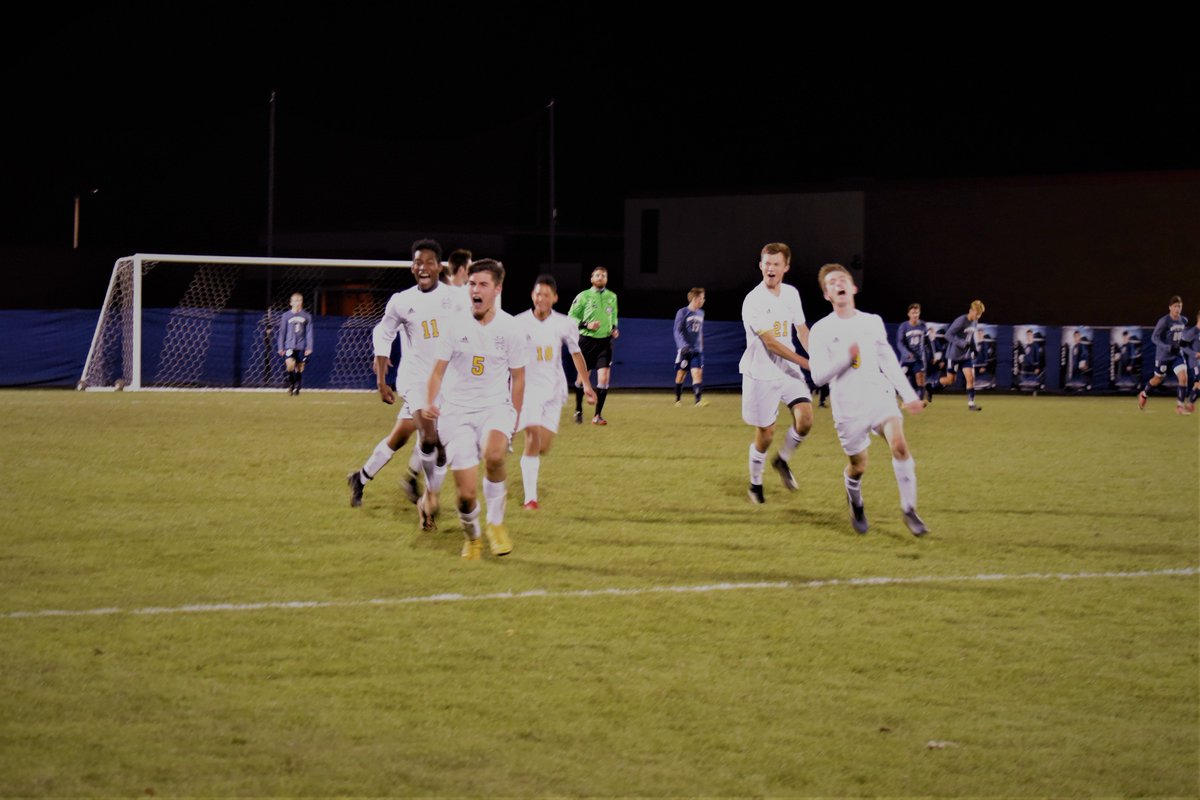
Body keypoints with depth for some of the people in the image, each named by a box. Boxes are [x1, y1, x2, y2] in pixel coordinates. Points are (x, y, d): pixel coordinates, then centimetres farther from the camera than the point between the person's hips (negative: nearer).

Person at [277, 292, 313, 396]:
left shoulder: (307, 316, 5)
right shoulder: (286, 315, 4)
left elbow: (309, 333, 6)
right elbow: (282, 332, 8)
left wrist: (309, 347, 0)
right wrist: (281, 347, 5)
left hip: (302, 346, 1)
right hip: (289, 346, -1)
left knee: (300, 367, 3)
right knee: (290, 363, -22)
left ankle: (297, 388, 19)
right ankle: (290, 383, 1)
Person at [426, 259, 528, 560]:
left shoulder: (511, 329, -1)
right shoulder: (455, 324, -2)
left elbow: (517, 377, 8)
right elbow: (438, 369, 4)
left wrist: (514, 420, 6)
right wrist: (430, 403, -11)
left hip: (495, 406, -1)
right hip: (456, 411, 1)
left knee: (493, 455, -35)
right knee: (466, 493, -7)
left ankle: (496, 523, -11)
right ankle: (471, 537, 26)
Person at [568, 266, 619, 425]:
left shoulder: (612, 297, 9)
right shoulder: (583, 296, -4)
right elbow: (571, 317, -2)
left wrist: (614, 328, 6)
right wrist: (586, 325, -15)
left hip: (605, 341, 2)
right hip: (587, 340, -2)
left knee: (604, 378, -11)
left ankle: (598, 415, -3)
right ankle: (578, 411, 28)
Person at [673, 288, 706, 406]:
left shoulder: (701, 313, 11)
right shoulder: (682, 312, -6)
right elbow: (678, 331, -11)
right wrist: (684, 346, -23)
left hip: (697, 349, 4)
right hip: (684, 349, -4)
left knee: (697, 373, -10)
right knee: (680, 373, 3)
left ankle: (698, 400, -17)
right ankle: (678, 399, 18)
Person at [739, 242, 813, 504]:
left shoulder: (791, 294, 4)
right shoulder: (753, 301, -17)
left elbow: (801, 330, 16)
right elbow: (770, 342, -21)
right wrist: (807, 363, -23)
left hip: (788, 369, 5)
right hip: (761, 373, -5)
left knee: (805, 418, -13)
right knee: (765, 434, 0)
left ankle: (783, 460, 14)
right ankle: (755, 484, 22)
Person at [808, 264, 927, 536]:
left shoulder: (873, 322, 9)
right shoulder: (821, 330, -3)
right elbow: (818, 375, -9)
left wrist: (908, 395, 13)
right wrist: (846, 357, -24)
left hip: (879, 396, 2)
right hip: (848, 408, -2)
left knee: (899, 444, -23)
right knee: (858, 466, 5)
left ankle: (909, 511, -15)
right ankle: (855, 501, 41)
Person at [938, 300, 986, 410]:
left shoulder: (974, 322, 3)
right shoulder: (961, 321, -21)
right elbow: (948, 335, -23)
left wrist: (973, 349, 6)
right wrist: (962, 343, -30)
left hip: (966, 355, 6)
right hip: (954, 355, -6)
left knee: (970, 378, -7)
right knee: (950, 381, 3)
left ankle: (971, 403, -4)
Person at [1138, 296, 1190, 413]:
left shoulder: (1184, 321, 0)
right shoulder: (1164, 321, -19)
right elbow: (1154, 337, -18)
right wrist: (1168, 347, -28)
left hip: (1177, 354, 4)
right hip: (1163, 355, -4)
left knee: (1183, 377, -14)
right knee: (1158, 379, 14)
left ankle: (1180, 406, -4)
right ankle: (1143, 395, 43)